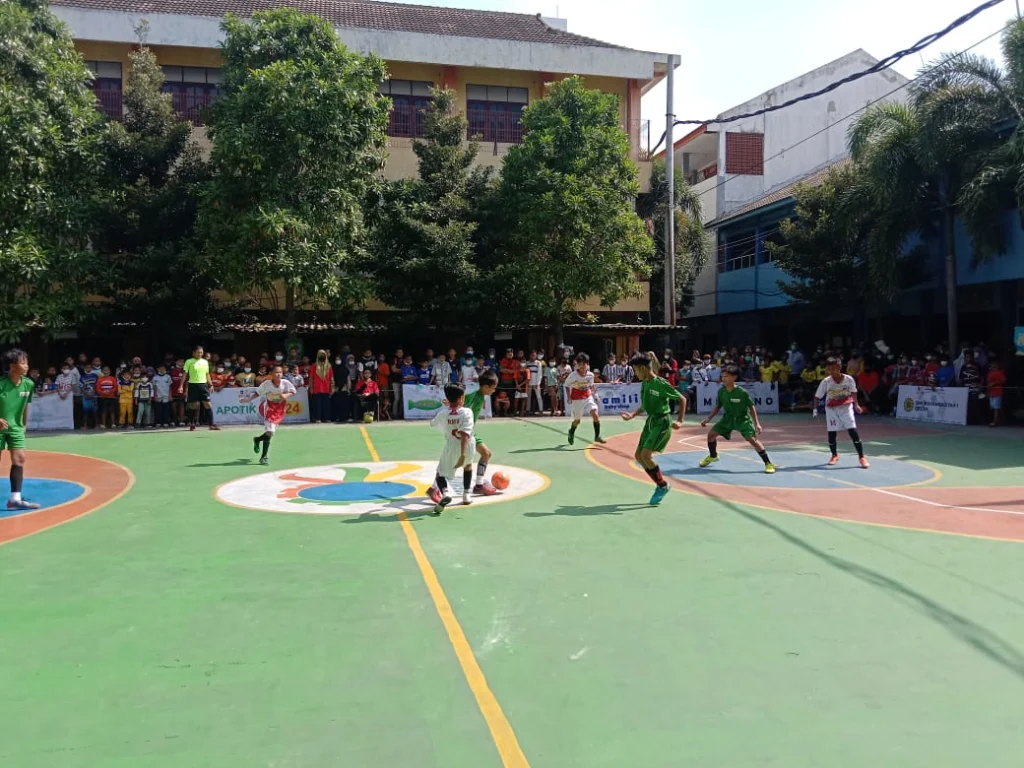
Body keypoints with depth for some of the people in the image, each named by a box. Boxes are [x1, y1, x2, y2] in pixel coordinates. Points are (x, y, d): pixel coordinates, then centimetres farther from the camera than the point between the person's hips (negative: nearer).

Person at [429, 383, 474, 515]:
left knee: (440, 473, 8)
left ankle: (445, 493, -24)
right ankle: (466, 495, 31)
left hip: (451, 447, 0)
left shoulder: (443, 413, -6)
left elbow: (433, 423, 17)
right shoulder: (467, 412, -14)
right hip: (466, 446, 1)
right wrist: (463, 454, -30)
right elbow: (465, 434, -25)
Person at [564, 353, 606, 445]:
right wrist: (569, 397, -8)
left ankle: (597, 436, -7)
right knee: (577, 420, 8)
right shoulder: (573, 375, -17)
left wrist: (593, 389, -6)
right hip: (577, 399, -2)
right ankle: (571, 432, 41)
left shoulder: (590, 375, -9)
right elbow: (566, 385, -2)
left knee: (595, 414, -17)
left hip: (588, 397, 2)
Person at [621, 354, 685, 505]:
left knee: (646, 455, -18)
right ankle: (660, 484, 20)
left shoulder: (661, 384, -18)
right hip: (650, 421, 9)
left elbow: (682, 399, -12)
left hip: (661, 422, -9)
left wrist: (680, 421, -19)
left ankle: (663, 485, 0)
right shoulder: (644, 384, 6)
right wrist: (632, 415, 8)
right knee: (638, 455, 8)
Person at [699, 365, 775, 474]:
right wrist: (708, 419, -1)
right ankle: (713, 456, 32)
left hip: (743, 419, -5)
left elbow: (751, 407, -12)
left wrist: (757, 423, -16)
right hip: (728, 418, 5)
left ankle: (768, 464, -11)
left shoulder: (742, 392, -23)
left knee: (752, 439, -22)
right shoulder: (721, 391, -10)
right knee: (711, 434, 3)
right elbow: (718, 407, 6)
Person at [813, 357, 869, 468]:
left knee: (853, 431, -9)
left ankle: (861, 457, 1)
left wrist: (856, 404, -2)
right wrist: (815, 409, -13)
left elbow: (853, 392, 6)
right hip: (831, 409, 1)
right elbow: (817, 396, -5)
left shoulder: (849, 379, -13)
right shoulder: (826, 381, -14)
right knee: (831, 433, 2)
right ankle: (834, 455, 26)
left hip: (846, 408, -1)